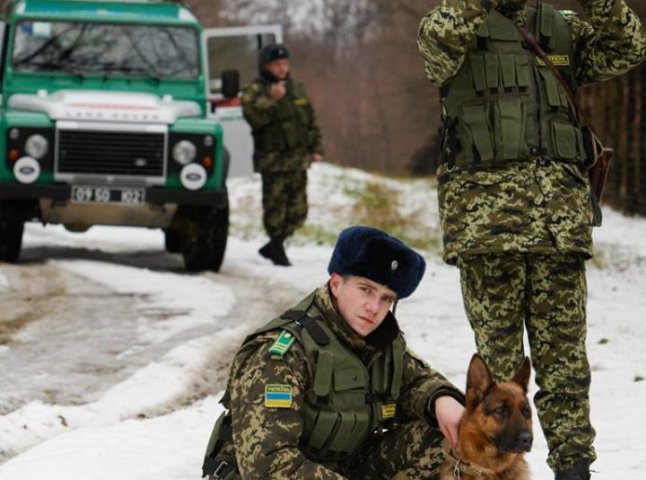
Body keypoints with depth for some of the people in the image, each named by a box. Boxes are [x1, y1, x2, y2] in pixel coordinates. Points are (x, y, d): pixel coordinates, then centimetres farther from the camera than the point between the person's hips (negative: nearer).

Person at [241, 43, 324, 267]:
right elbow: (254, 116, -21)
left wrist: (316, 149, 13)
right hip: (273, 160, -6)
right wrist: (271, 99, -31)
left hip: (298, 159, 6)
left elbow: (311, 121, 20)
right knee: (275, 207, -6)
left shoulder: (297, 89, 15)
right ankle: (277, 251, 5)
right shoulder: (254, 90, -3)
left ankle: (273, 246, 20)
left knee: (297, 211, 6)